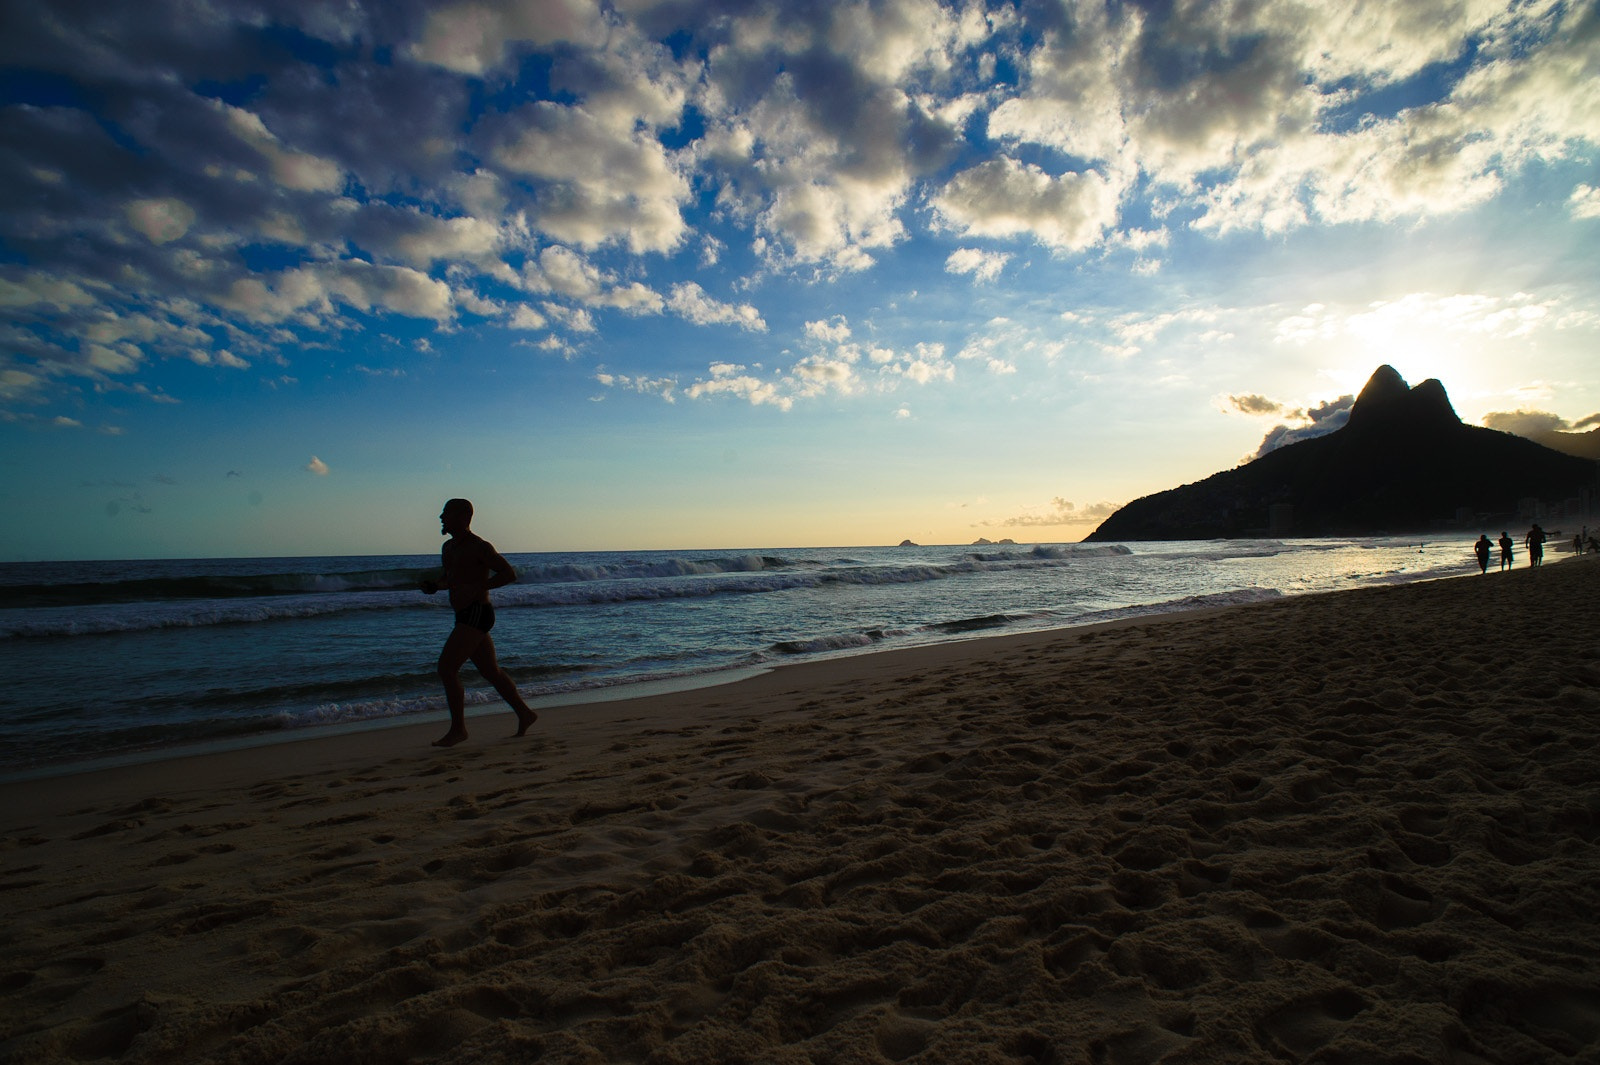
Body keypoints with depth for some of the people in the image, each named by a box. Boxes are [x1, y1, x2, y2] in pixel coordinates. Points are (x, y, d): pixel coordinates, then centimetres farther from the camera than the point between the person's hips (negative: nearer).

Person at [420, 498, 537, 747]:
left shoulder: (479, 547, -11)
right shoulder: (449, 548, 17)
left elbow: (509, 573, -15)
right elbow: (449, 578, 30)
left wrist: (477, 587, -22)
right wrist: (434, 585, 8)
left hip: (477, 613, -9)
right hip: (466, 616, 9)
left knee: (446, 668, -12)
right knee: (491, 672, 13)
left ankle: (458, 728, -4)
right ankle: (524, 714, 21)